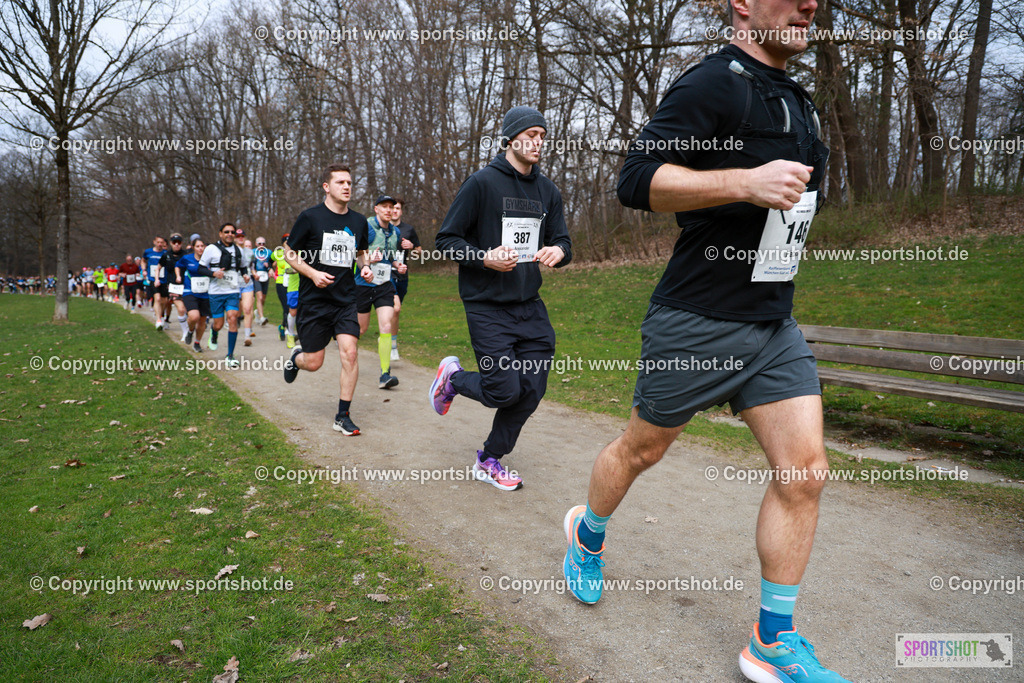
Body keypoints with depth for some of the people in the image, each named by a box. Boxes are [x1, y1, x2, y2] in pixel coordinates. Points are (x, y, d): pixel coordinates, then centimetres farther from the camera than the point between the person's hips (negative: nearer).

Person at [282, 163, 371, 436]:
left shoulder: (358, 221, 6)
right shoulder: (310, 217, -6)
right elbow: (289, 253, 0)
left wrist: (365, 266, 1)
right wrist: (312, 273, -16)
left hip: (346, 300, 3)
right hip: (314, 300, -3)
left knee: (350, 353, -12)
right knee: (313, 363, 2)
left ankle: (343, 416, 2)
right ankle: (296, 357, 41)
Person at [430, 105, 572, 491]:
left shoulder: (547, 191, 10)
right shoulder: (482, 183, -8)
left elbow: (562, 240, 15)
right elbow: (446, 239, -7)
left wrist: (558, 251, -10)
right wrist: (485, 258, -23)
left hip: (530, 306, 6)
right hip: (487, 307, -6)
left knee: (532, 390, 3)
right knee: (504, 391, -9)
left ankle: (489, 461, 23)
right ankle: (453, 377, 24)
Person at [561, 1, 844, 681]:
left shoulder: (797, 100, 16)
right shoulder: (713, 84, -12)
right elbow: (638, 180, -22)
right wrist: (745, 181, -30)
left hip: (775, 326, 8)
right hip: (696, 322, -7)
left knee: (806, 471, 0)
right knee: (642, 448, 10)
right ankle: (587, 535, 41)